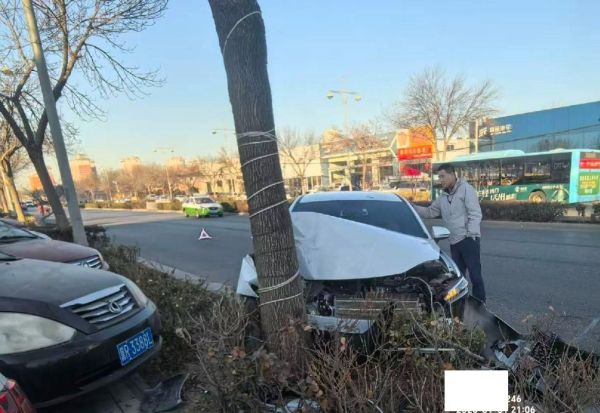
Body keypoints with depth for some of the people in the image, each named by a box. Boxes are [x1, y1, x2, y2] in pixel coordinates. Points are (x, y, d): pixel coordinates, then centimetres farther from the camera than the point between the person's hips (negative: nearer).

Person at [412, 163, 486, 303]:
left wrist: (471, 235, -18)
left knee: (475, 274, -2)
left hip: (468, 239, -7)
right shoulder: (443, 196, 15)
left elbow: (475, 214, -11)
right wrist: (412, 207, 5)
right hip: (454, 242, 7)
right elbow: (430, 212, 17)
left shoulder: (466, 189, -6)